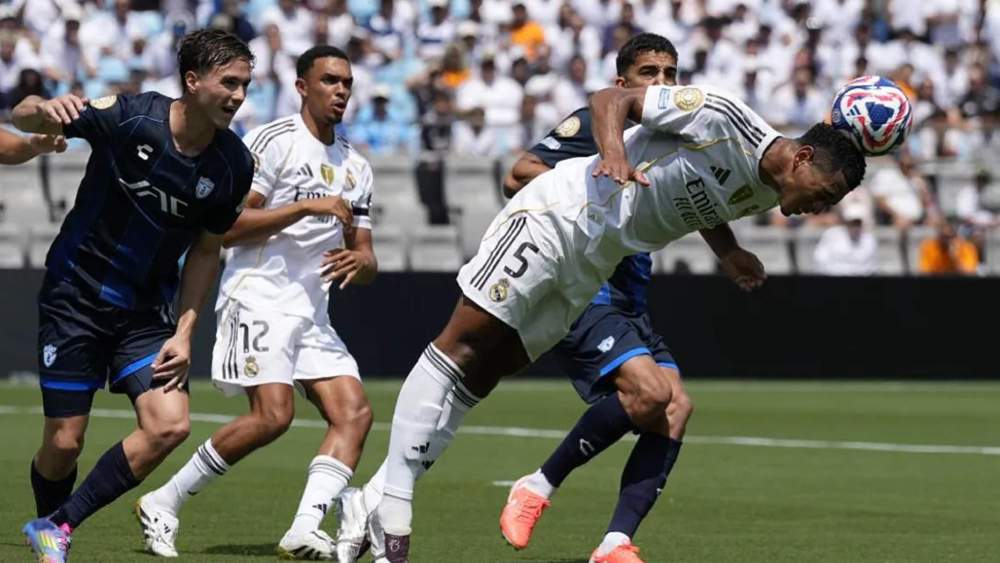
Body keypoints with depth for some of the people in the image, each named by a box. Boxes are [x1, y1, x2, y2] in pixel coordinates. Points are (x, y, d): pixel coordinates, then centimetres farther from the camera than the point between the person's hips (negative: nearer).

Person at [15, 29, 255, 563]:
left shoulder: (234, 166, -7)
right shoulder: (128, 117, -18)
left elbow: (205, 251, 7)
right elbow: (22, 117, -10)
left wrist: (183, 333, -1)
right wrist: (45, 108, -35)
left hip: (146, 311, 3)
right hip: (75, 294, -3)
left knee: (170, 425, -16)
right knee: (64, 441, -2)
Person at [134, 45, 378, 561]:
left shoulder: (356, 167, 18)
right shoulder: (273, 142, -5)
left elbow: (366, 259, 20)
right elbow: (227, 227, -13)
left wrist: (358, 261, -5)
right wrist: (307, 207, -18)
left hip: (312, 312, 8)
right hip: (258, 299, -8)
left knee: (355, 414, -10)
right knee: (273, 416, -21)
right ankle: (163, 505, -8)